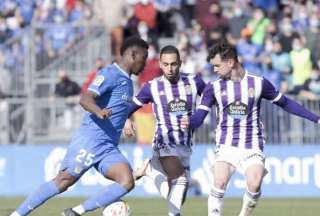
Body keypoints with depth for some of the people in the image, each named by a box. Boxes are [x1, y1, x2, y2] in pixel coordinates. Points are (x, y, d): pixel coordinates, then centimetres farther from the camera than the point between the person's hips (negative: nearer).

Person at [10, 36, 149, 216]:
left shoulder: (127, 81, 19)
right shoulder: (110, 74, -9)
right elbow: (85, 99, -23)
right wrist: (99, 111, -40)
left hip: (109, 148, 8)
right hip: (90, 141, -8)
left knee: (127, 182, -15)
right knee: (63, 182, -6)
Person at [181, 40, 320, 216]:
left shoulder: (258, 83, 1)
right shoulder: (213, 87, 1)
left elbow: (285, 103, 12)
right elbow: (199, 117, -5)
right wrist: (188, 123, -30)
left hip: (252, 147, -1)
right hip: (226, 146, 1)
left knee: (254, 185, -21)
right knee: (219, 183, -21)